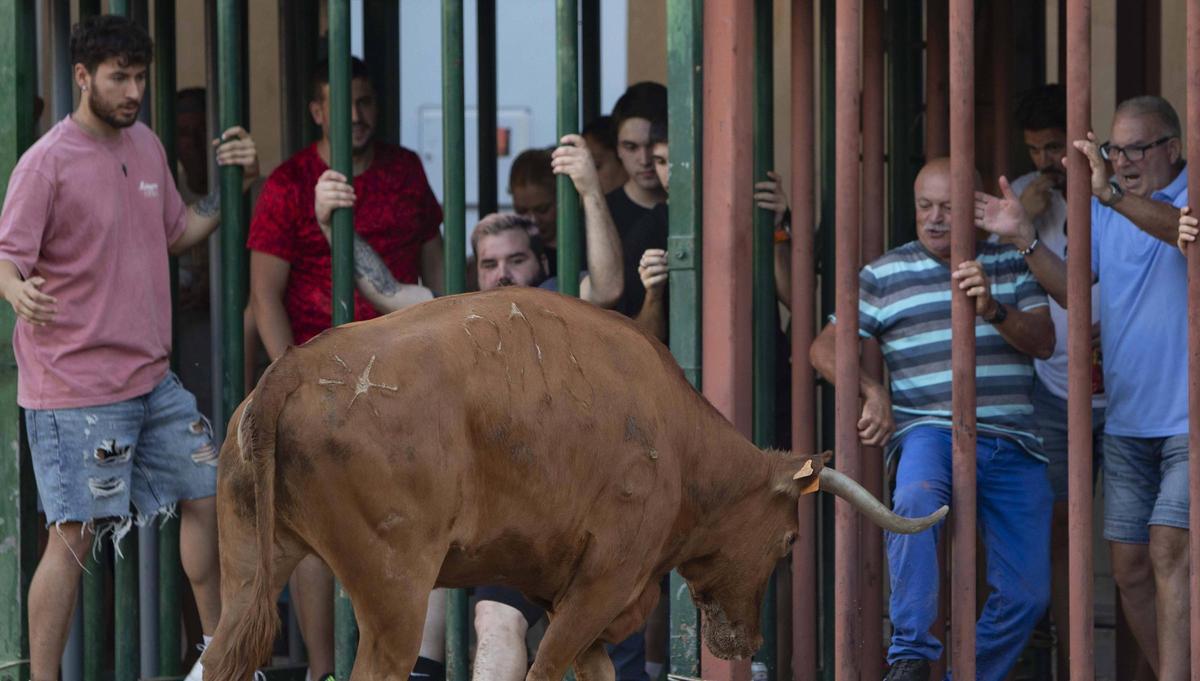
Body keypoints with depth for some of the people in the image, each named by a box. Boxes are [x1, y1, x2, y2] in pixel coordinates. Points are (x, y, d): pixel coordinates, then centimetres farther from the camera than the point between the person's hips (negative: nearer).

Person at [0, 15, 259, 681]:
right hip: (75, 389, -8)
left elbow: (177, 231, 23)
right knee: (74, 536, -8)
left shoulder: (146, 146, 10)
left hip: (153, 379, 8)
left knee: (206, 497, 14)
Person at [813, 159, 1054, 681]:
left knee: (1028, 594, -2)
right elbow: (825, 348, 8)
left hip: (1012, 442, 3)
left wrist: (993, 310, -15)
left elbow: (1043, 342, 3)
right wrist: (872, 393, -9)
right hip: (930, 430, -3)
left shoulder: (1011, 264, 14)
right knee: (918, 501, -38)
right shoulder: (886, 275, 10)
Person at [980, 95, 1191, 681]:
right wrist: (1024, 238, -14)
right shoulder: (1104, 209, 12)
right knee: (1129, 567, 7)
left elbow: (1183, 229, -30)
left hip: (1187, 418, -7)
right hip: (1127, 422, 7)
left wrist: (1110, 195, -44)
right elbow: (1071, 288, 3)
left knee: (1168, 549, -18)